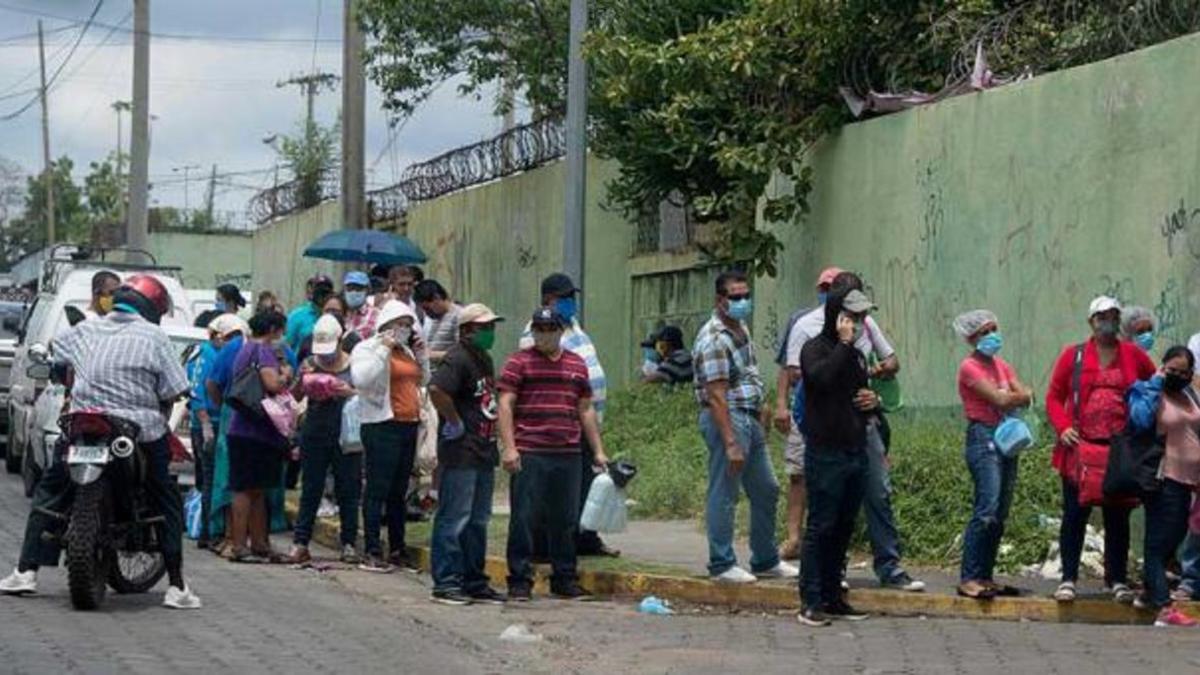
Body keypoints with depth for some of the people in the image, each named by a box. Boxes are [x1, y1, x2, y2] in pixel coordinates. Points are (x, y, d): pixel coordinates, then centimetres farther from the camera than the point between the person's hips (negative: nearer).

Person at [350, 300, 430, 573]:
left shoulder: (406, 351, 18)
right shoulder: (368, 348, -4)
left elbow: (424, 380, 24)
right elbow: (361, 378, -21)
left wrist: (421, 354, 12)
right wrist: (384, 350, -17)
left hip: (409, 426, 8)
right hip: (382, 427, -8)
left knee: (399, 492, 13)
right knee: (378, 491, -7)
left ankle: (398, 550, 19)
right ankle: (371, 553, -7)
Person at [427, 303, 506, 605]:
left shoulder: (484, 359, 17)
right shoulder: (457, 359, -13)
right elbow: (436, 389, -30)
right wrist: (454, 422, -19)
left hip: (484, 452, 10)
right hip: (460, 454, -10)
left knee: (478, 521, 14)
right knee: (454, 519, -5)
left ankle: (474, 583, 21)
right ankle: (446, 583, 0)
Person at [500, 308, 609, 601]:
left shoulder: (577, 364, 16)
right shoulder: (519, 362, 2)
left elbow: (586, 409, 21)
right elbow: (505, 405, -4)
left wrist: (598, 450, 16)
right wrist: (509, 447, -13)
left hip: (568, 455, 4)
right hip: (529, 455, -4)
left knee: (565, 520, 9)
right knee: (523, 518, -3)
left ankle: (564, 579, 18)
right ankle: (520, 581, 3)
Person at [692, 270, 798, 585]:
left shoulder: (741, 329, 13)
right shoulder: (714, 339, -17)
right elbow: (716, 396, -22)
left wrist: (760, 420, 19)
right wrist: (730, 443, -25)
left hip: (749, 417, 10)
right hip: (726, 418, -10)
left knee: (766, 490, 15)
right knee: (724, 495, -3)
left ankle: (765, 561, 24)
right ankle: (722, 565, 5)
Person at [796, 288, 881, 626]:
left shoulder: (856, 355, 19)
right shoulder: (815, 349, -5)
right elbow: (822, 377, -26)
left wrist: (874, 402, 7)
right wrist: (844, 343, -17)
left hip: (856, 453, 8)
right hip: (826, 454, -8)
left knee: (843, 528, 10)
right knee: (820, 527, -6)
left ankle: (833, 597, 17)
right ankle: (811, 601, -3)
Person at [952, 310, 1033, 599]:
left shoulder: (1002, 365, 17)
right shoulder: (970, 367, -6)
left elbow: (1027, 395, 7)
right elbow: (999, 399, -14)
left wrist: (1008, 398, -11)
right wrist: (1019, 396, 3)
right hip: (983, 437, -8)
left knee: (999, 515, 6)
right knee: (987, 510, -16)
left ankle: (985, 577, 10)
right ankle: (968, 579, -15)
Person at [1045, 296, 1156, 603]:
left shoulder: (1134, 355, 7)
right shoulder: (1073, 355, 4)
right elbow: (1054, 397, 5)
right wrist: (1063, 427, -10)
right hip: (1081, 447, -1)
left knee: (1118, 517, 7)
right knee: (1075, 514, -1)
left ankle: (1118, 580, 15)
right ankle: (1068, 578, 4)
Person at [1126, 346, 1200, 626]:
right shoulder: (1150, 392, -6)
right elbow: (1139, 420, -25)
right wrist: (1154, 385, -17)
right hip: (1164, 479, -8)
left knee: (1174, 538, 14)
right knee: (1159, 541, -7)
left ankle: (1149, 592, 29)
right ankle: (1164, 608, -11)